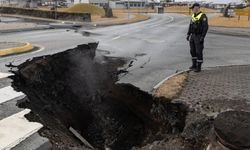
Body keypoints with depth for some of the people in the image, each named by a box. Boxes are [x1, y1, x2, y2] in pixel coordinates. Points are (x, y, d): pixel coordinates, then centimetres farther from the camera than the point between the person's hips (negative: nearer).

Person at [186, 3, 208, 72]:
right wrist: (188, 34, 12)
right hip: (193, 36, 8)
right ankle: (194, 65, 24)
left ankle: (199, 67, 5)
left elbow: (205, 27, -19)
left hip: (199, 37, -8)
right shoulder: (193, 16, 11)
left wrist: (202, 37, -24)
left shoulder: (203, 16, -15)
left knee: (199, 52, -4)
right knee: (192, 51, 11)